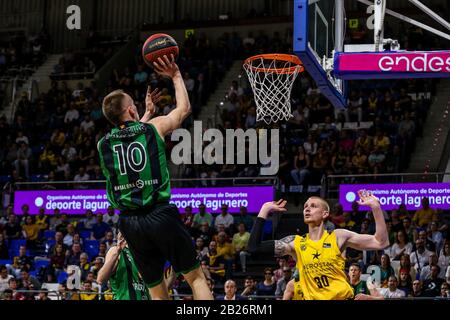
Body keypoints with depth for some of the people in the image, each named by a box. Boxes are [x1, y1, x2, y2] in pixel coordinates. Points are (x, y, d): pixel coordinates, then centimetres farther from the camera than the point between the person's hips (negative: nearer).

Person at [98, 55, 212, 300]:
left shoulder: (103, 144, 10)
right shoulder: (154, 127, 1)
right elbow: (184, 108, 20)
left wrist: (148, 113, 44)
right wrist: (176, 75, 32)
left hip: (129, 222, 3)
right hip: (160, 215, -3)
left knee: (157, 292, 9)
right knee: (196, 277, 9)